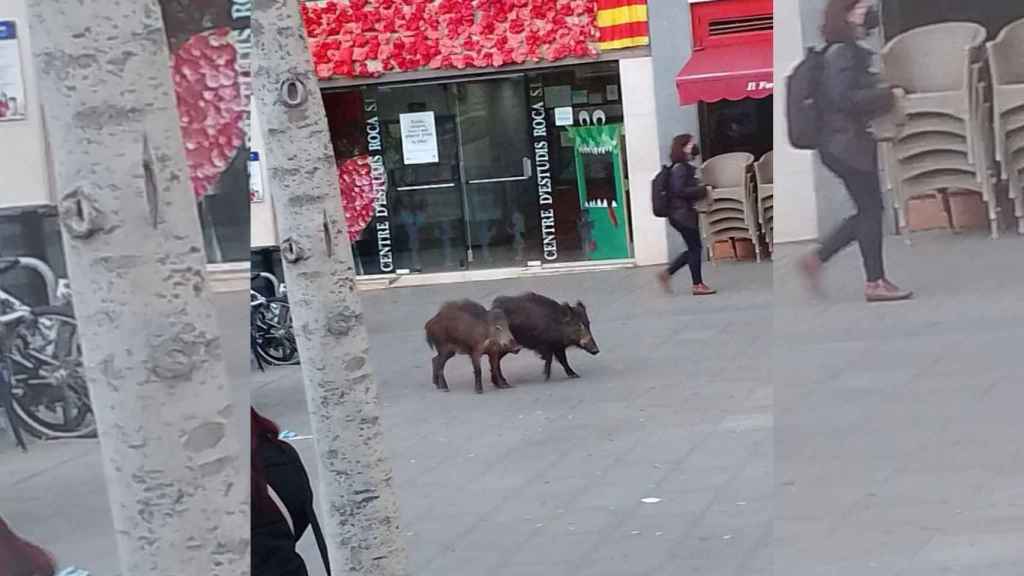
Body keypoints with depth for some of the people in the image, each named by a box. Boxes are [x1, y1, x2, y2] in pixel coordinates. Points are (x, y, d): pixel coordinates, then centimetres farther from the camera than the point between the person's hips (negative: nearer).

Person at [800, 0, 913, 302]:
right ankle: (875, 283, 4)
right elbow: (844, 98, -24)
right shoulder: (843, 53, -15)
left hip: (847, 144, 10)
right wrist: (887, 95, -17)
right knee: (871, 211, -3)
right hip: (846, 144, -10)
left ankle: (816, 260, 15)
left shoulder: (850, 51, 15)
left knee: (868, 211, 13)